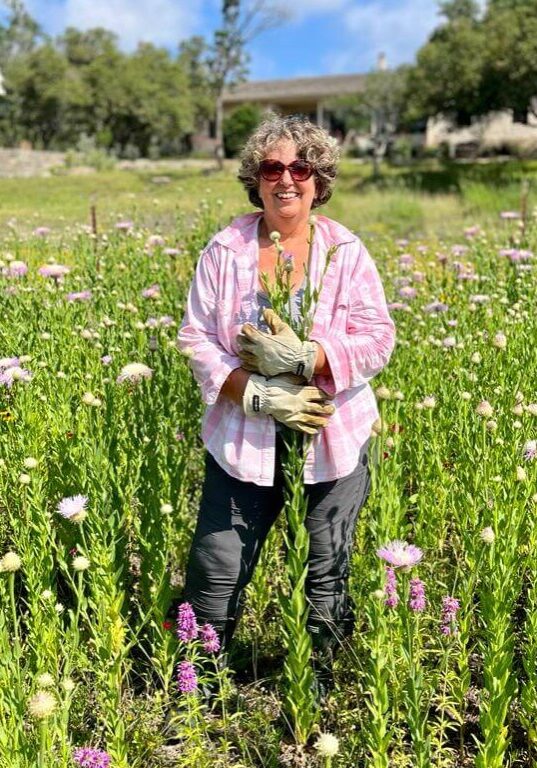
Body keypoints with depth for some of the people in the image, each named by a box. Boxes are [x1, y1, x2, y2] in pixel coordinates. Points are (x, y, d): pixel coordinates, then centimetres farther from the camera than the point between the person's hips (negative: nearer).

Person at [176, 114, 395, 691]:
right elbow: (195, 337, -4)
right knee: (215, 571, 5)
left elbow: (377, 339, -7)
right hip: (243, 438, 0)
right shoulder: (225, 250, -1)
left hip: (331, 440, 0)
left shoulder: (345, 251, -2)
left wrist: (300, 358, -20)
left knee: (327, 577, 11)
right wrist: (257, 394, -17)